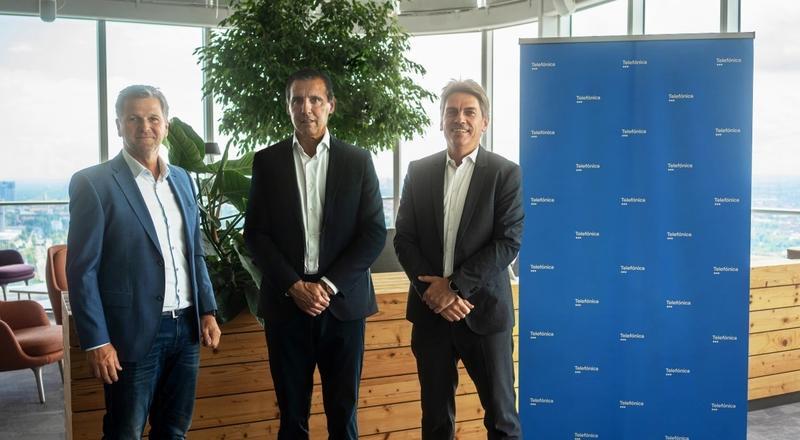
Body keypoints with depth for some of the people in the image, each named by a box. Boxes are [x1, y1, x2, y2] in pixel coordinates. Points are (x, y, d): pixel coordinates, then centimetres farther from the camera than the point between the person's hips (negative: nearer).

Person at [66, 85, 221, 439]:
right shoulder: (93, 183, -8)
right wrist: (96, 341, -15)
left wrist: (208, 311, 9)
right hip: (134, 331, -5)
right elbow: (81, 269, -11)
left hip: (186, 327, 6)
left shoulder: (182, 179, 10)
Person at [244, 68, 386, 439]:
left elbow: (374, 233, -1)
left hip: (342, 302, 0)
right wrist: (294, 286, -10)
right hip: (285, 302, 1)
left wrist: (329, 285, -10)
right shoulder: (267, 161, 5)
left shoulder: (358, 161, 3)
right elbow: (255, 234, 1)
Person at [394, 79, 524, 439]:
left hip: (483, 309, -3)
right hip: (430, 310, 3)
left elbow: (509, 241, -10)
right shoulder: (419, 172, 6)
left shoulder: (505, 173, -3)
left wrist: (457, 287, -16)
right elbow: (404, 238, 3)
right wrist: (432, 289, -11)